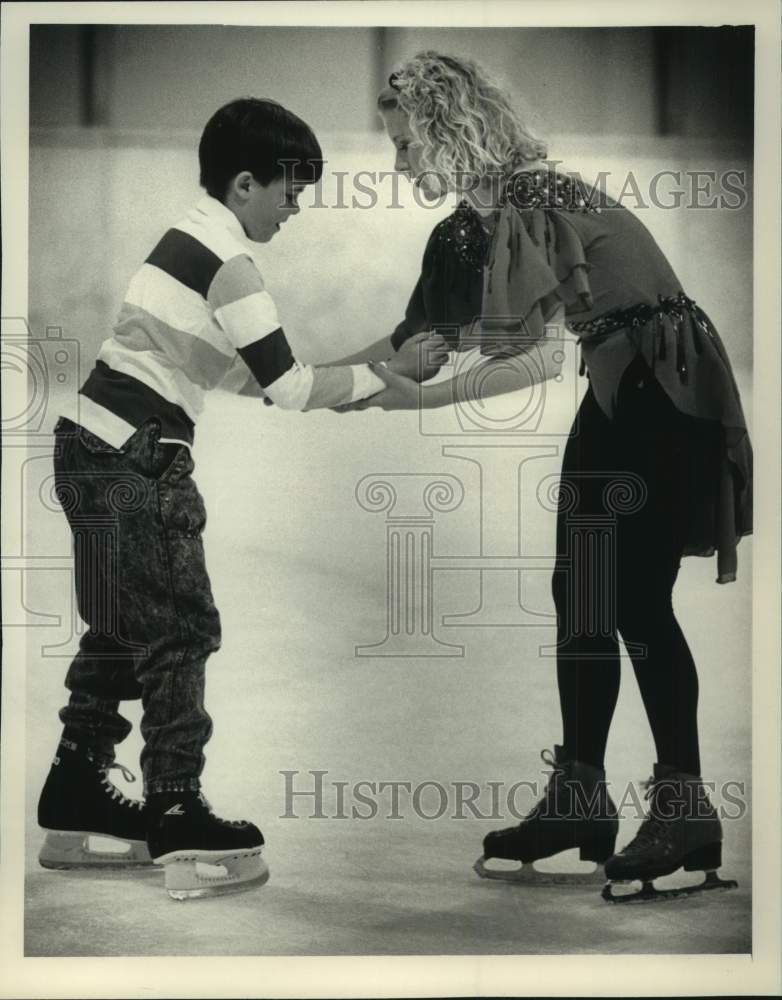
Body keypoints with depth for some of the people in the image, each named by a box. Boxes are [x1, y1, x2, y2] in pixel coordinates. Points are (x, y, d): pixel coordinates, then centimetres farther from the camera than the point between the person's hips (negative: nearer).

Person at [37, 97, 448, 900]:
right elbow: (285, 387, -14)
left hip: (95, 448, 10)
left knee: (121, 627, 16)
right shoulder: (225, 258, -13)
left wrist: (365, 373, 14)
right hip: (134, 459, -10)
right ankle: (179, 826, 0)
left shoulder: (194, 238, 16)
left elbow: (240, 374, 19)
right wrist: (391, 371, -6)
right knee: (180, 630, -3)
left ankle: (75, 804, 23)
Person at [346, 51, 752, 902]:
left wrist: (423, 400, -18)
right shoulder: (495, 206, 8)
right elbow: (436, 332, 12)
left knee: (635, 600, -8)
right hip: (624, 393, 10)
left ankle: (685, 810, 0)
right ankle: (579, 799, 15)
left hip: (664, 390, -10)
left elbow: (540, 358, -23)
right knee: (583, 591, 8)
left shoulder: (521, 202, -20)